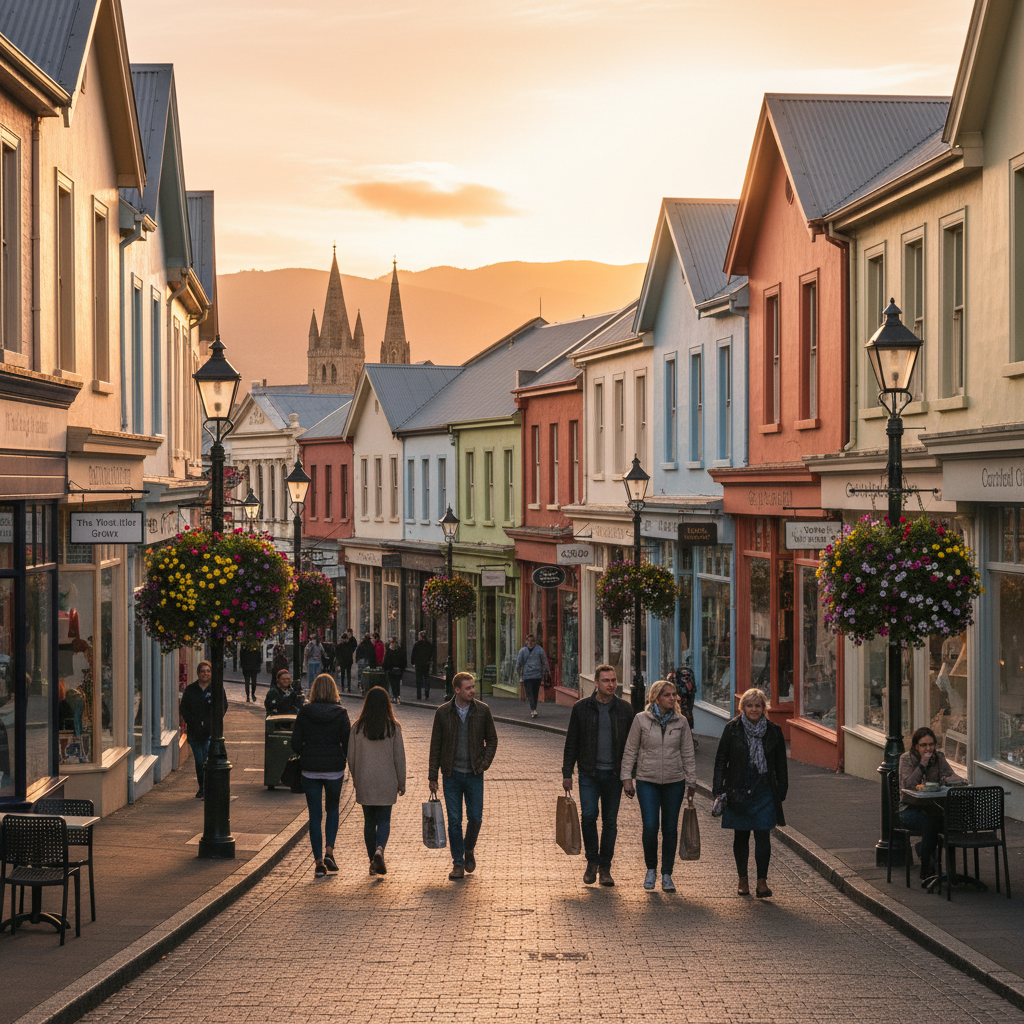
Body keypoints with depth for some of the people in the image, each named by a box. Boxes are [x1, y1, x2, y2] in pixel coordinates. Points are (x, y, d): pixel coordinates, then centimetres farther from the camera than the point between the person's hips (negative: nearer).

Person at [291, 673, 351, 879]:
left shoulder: (304, 712, -4)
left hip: (310, 769, 0)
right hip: (334, 769, 0)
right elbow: (348, 744, -6)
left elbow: (296, 743, -3)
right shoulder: (340, 713, -6)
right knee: (332, 809, 20)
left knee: (315, 815, 6)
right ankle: (329, 852, 5)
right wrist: (346, 757, 15)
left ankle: (319, 862, 2)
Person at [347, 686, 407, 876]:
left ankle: (373, 861, 15)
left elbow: (351, 756, 0)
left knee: (369, 822, 13)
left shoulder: (358, 727, -5)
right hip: (387, 783, -1)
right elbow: (399, 757, -2)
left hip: (364, 784, 1)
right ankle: (379, 849, -21)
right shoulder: (393, 727, -6)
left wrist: (355, 779, 15)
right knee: (384, 820, 6)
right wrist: (401, 783, 8)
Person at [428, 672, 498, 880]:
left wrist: (484, 763, -5)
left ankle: (469, 850, 28)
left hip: (474, 774, 1)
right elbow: (435, 745, 3)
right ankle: (458, 864, 10)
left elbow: (492, 739, 9)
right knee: (454, 821, 1)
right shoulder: (443, 712, -3)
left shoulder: (482, 711, -1)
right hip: (452, 775, -1)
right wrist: (432, 776, 1)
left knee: (475, 818, 0)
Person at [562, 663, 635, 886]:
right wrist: (567, 773, 1)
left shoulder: (624, 709, 4)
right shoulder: (581, 708, 1)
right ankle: (592, 861, 6)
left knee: (610, 821, 4)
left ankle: (605, 868, 13)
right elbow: (571, 743, 5)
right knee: (588, 815, -14)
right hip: (589, 773, -1)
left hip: (614, 774, 1)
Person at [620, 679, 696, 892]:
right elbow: (630, 751, 2)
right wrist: (626, 778, -2)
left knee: (670, 829, 5)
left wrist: (692, 780, 6)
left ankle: (667, 875, 15)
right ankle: (651, 869, 12)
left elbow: (687, 753, 8)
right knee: (650, 827, -10)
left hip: (674, 782, 2)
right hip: (647, 781, -2)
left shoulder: (681, 722, 3)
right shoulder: (641, 720, -3)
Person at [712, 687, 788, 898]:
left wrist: (781, 791, 6)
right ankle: (742, 879, 21)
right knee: (741, 835, 9)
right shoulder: (732, 729, 0)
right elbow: (721, 759, 3)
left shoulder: (773, 731, 4)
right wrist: (719, 788, -4)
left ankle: (762, 881, -3)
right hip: (738, 791, 0)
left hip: (764, 791, 0)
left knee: (763, 835, -6)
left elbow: (781, 764, 10)